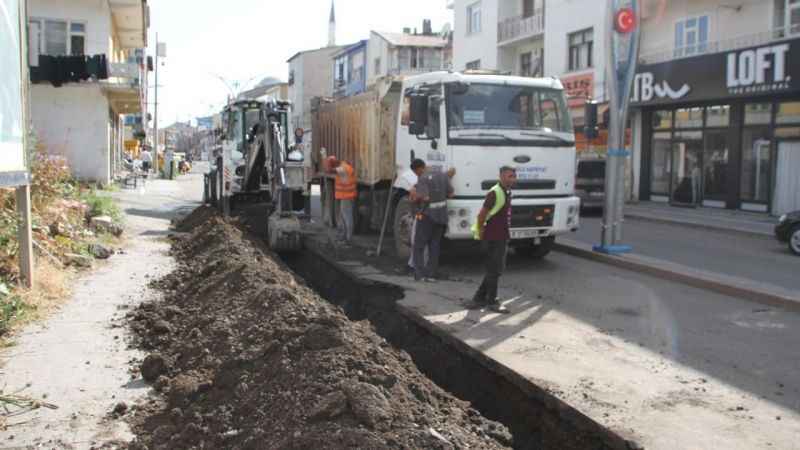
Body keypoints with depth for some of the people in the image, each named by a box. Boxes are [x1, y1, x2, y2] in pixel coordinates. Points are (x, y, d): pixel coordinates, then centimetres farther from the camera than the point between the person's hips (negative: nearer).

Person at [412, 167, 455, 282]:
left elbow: (424, 197, -23)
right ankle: (431, 274, 11)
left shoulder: (423, 178, -15)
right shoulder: (443, 176, 3)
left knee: (419, 246, 4)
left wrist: (416, 199, -4)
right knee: (434, 246, 12)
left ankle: (420, 274, -2)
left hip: (427, 215, -6)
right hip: (441, 216, 6)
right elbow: (450, 194, 7)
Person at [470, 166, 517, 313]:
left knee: (497, 269, 15)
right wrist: (480, 232, -11)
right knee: (494, 270, -1)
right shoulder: (495, 193, -17)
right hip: (494, 238, -9)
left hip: (502, 237, 9)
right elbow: (482, 215, -18)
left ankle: (479, 297, 24)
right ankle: (492, 301, 9)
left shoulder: (507, 193, 11)